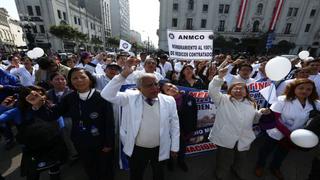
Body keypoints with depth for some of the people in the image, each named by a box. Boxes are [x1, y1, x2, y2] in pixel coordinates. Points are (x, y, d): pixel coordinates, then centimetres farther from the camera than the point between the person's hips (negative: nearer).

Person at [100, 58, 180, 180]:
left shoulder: (169, 101, -9)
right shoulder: (130, 98, -12)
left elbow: (174, 125, -3)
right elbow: (107, 94, -21)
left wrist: (174, 147, 2)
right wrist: (124, 74, -31)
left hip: (160, 149, 1)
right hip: (137, 149, 0)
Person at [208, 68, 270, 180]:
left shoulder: (250, 104, 12)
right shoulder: (223, 99, -4)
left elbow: (253, 119, 19)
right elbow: (213, 91, -20)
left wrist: (261, 113, 0)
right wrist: (220, 77, -29)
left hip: (244, 140, 5)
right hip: (226, 139, -5)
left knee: (240, 160, 27)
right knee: (224, 162, 12)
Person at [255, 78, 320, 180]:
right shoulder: (283, 100, -22)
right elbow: (274, 119, -22)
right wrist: (288, 134, -24)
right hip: (276, 133, -4)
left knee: (283, 152, 26)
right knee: (266, 150, 16)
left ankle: (275, 168, 53)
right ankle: (260, 166, 44)